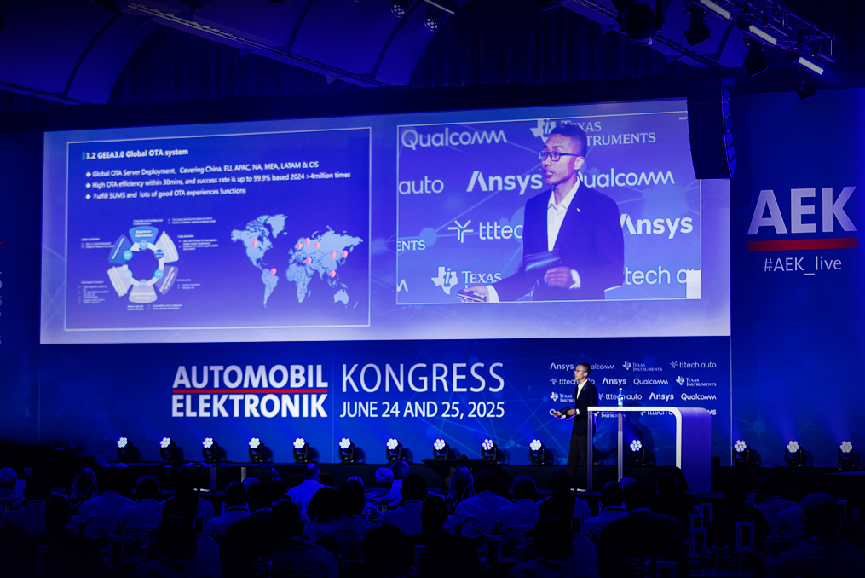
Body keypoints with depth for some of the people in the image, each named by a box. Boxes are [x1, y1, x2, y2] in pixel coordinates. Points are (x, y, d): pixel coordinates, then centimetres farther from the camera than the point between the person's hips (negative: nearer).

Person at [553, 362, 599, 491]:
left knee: (585, 458, -3)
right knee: (572, 457, 10)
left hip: (586, 427, -9)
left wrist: (577, 411, -22)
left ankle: (583, 486, 2)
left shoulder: (591, 387, -11)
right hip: (576, 427, 9)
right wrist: (564, 414, 12)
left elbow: (593, 408, -17)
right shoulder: (577, 388, 16)